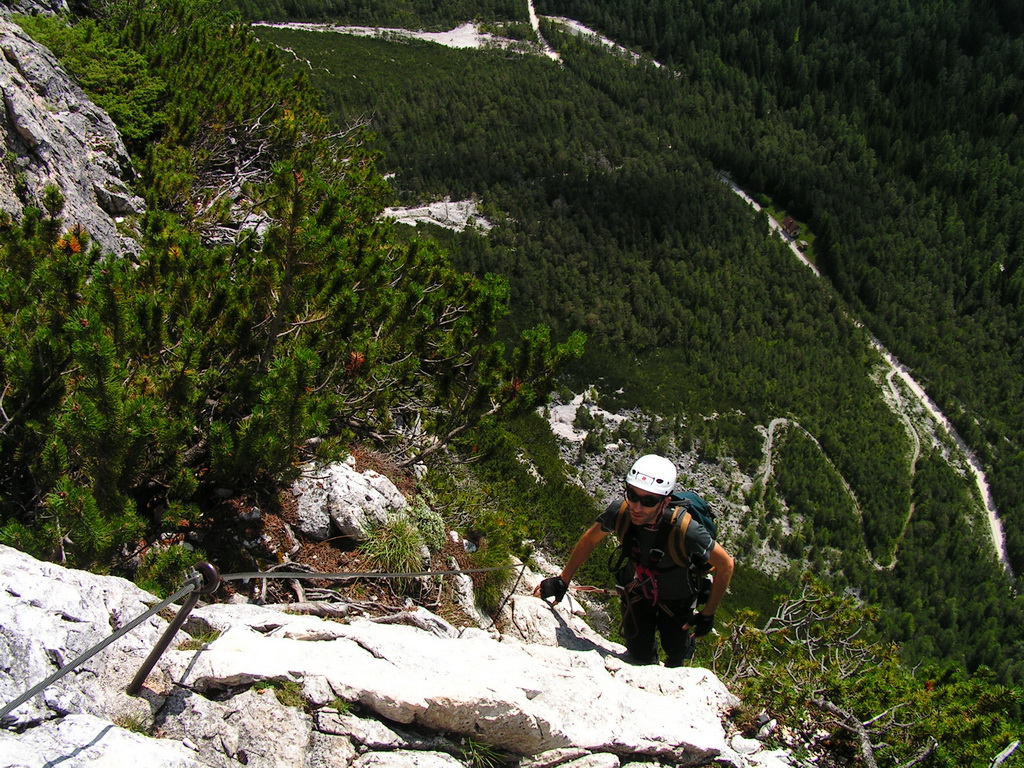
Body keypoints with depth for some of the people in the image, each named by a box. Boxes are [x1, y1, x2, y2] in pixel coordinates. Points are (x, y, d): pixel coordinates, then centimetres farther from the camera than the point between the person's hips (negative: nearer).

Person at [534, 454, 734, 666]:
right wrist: (562, 581, -6)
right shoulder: (620, 511, -33)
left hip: (676, 600, -2)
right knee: (640, 656, 13)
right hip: (637, 591, 2)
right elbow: (590, 539, -10)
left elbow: (726, 564, -25)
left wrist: (707, 615, -17)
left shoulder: (685, 529, -41)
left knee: (676, 654, 20)